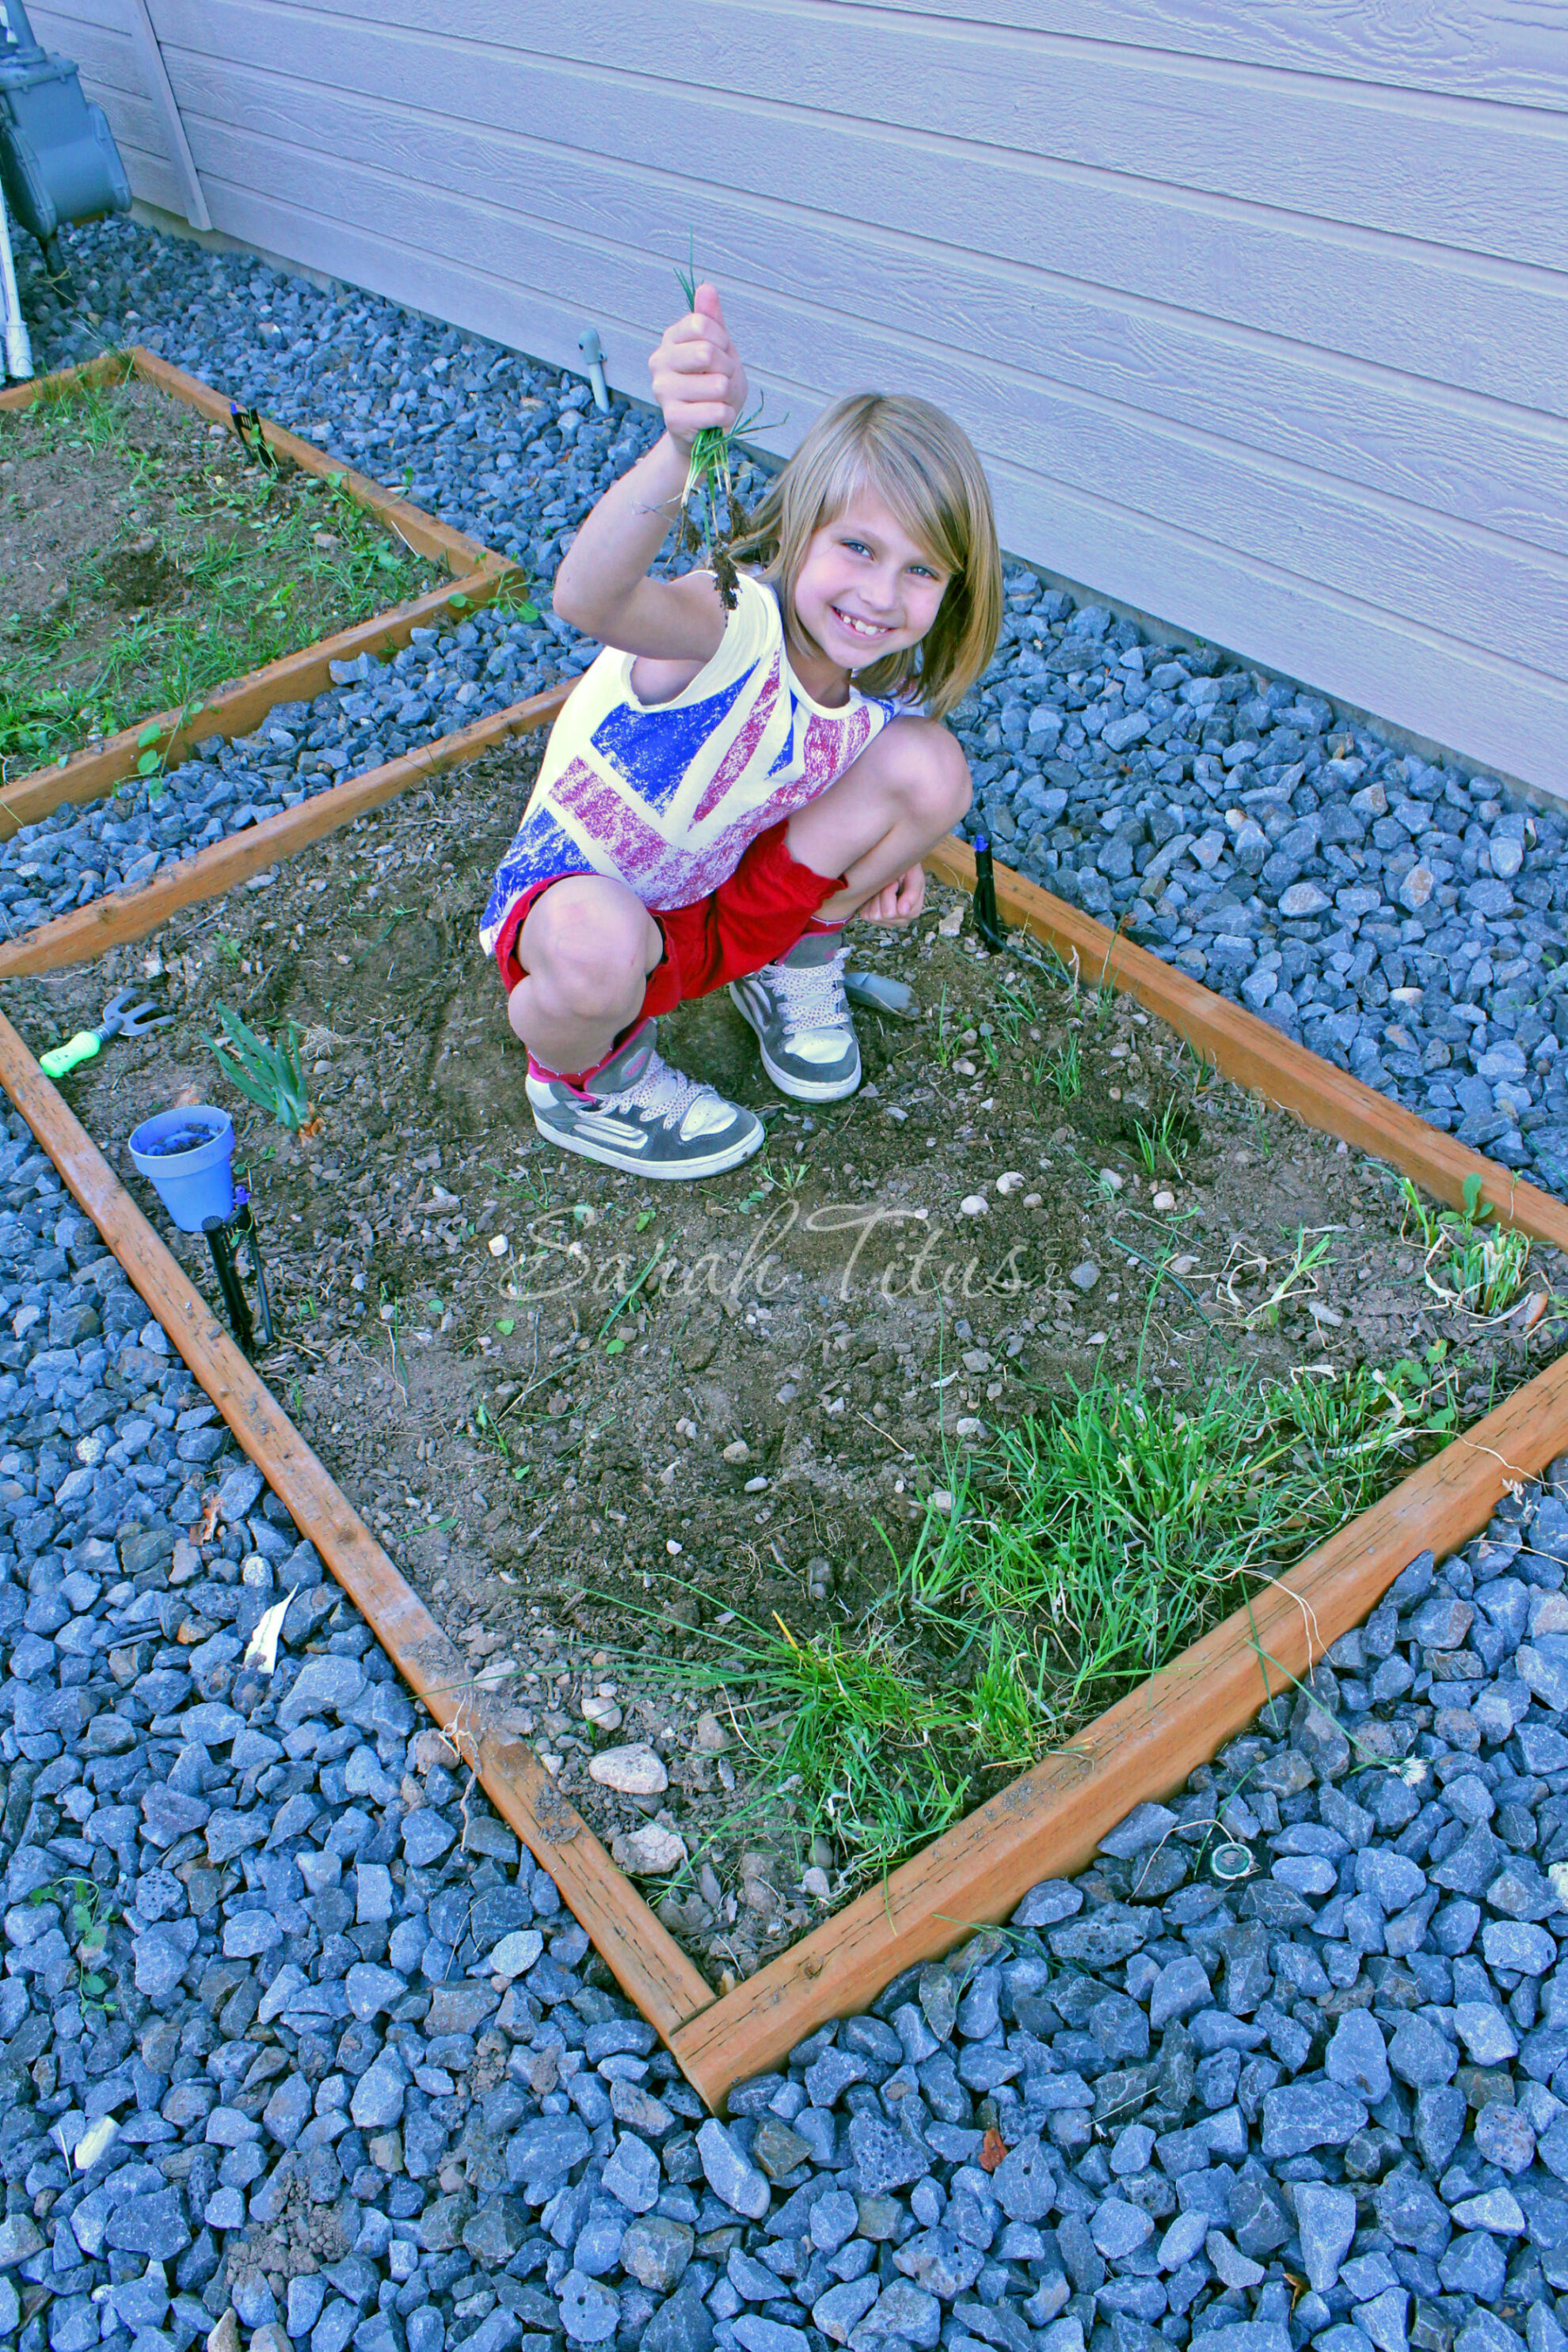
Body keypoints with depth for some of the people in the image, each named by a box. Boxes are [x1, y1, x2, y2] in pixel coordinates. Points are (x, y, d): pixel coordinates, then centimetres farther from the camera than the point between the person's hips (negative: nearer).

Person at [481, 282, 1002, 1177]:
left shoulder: (888, 682, -11)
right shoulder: (735, 623, -33)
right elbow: (590, 598, -58)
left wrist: (883, 854, -6)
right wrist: (684, 444, -76)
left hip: (726, 903, 5)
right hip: (574, 896, -5)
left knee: (929, 764, -13)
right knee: (599, 951, -44)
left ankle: (793, 963, 9)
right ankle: (585, 1078, -5)